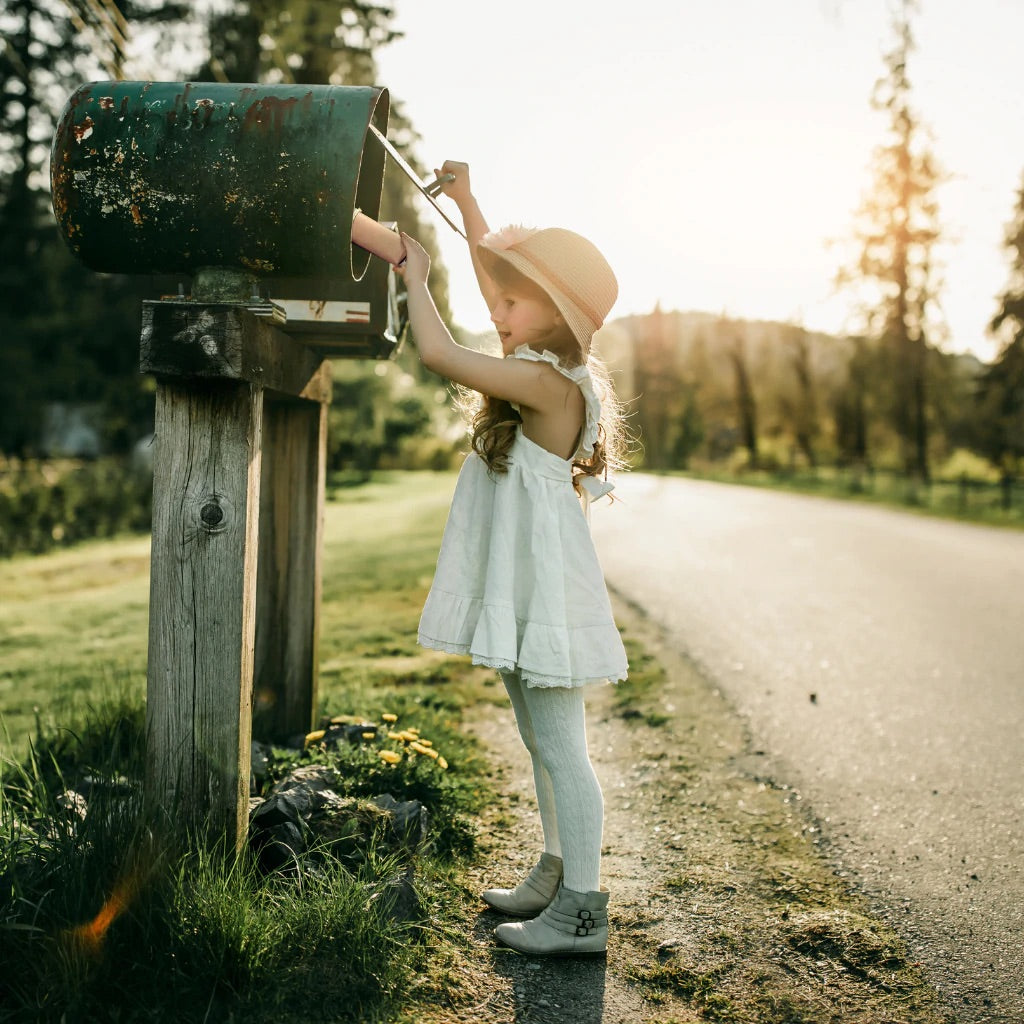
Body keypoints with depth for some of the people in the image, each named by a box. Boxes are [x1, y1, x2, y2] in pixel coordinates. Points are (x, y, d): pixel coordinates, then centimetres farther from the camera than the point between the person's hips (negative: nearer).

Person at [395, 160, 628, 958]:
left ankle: (581, 914, 5)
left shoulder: (549, 383, -20)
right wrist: (466, 203, 20)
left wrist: (417, 276, -9)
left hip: (546, 591, -10)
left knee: (562, 748, -4)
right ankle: (557, 876, 33)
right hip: (521, 591, 10)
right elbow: (502, 271, 22)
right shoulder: (546, 365, 8)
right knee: (542, 743, 19)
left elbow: (439, 354, -24)